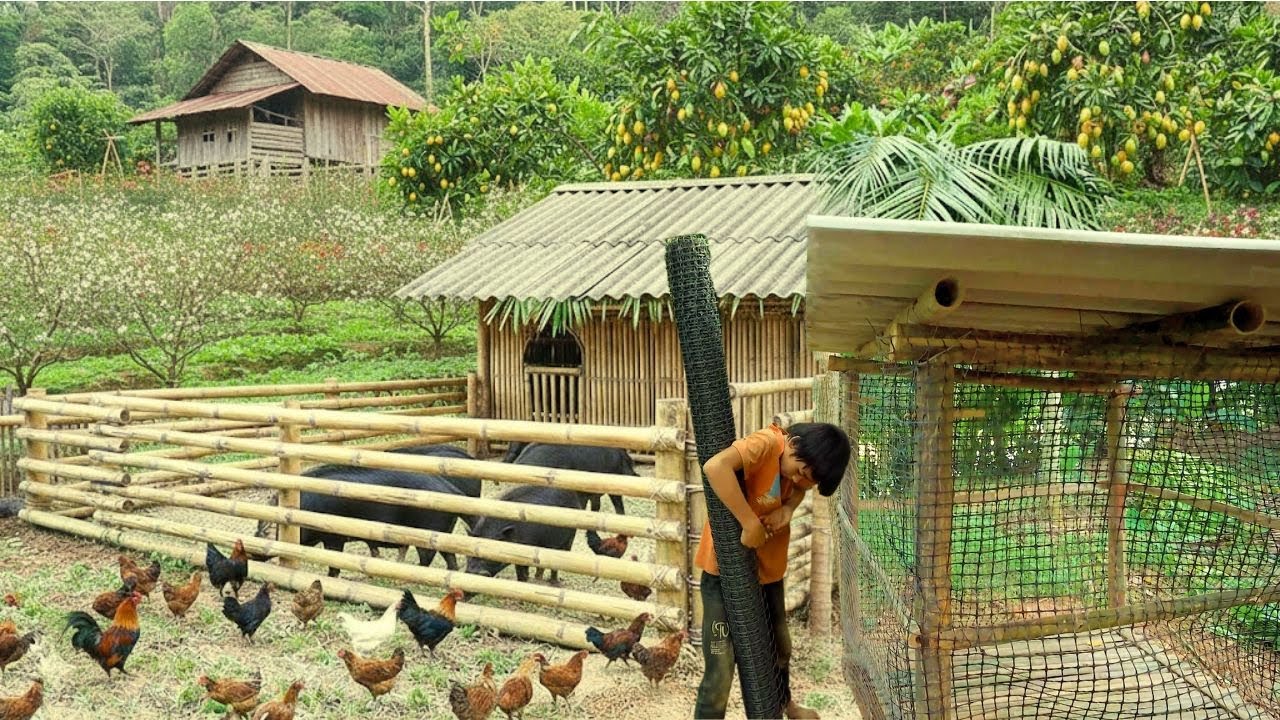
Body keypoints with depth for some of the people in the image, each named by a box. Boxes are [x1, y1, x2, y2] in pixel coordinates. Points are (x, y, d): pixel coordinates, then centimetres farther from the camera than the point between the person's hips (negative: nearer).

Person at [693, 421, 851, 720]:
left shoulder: (801, 463, -5)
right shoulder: (767, 444, -29)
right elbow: (715, 466, -46)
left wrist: (787, 508, -11)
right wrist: (750, 523, -39)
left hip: (768, 569, 8)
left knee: (780, 645, 28)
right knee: (721, 670, -8)